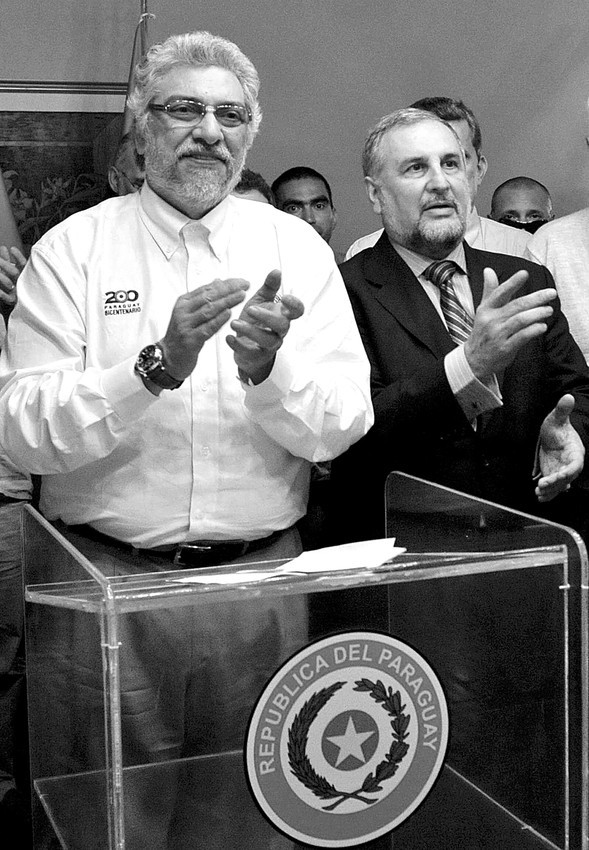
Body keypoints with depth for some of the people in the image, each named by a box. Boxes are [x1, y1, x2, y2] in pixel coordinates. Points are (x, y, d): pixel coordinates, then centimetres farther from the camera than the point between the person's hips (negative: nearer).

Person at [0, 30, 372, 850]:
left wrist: (267, 369, -23)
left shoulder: (296, 247, 3)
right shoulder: (72, 249, -2)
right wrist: (158, 367, -24)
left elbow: (343, 425, -4)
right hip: (109, 576, -1)